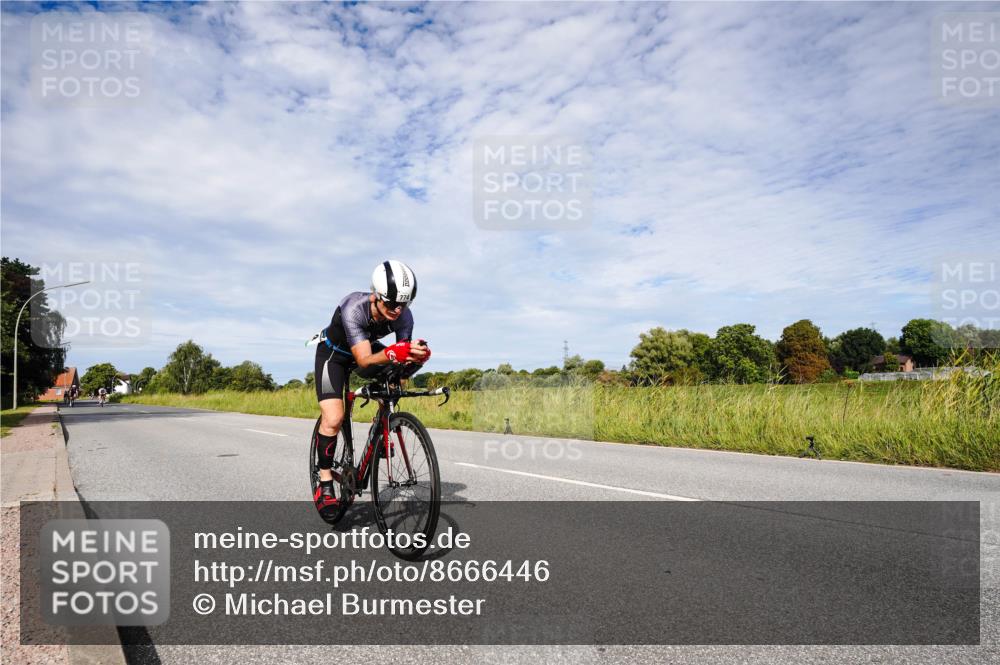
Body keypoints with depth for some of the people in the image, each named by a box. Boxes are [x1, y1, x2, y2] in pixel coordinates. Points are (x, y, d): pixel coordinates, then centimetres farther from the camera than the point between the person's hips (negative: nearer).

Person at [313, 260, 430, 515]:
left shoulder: (404, 316, -26)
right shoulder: (354, 308, -38)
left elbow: (402, 359, -23)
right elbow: (364, 360, -43)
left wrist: (414, 358, -46)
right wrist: (392, 353, -62)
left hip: (368, 348, 5)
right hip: (334, 353, -4)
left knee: (393, 381, -22)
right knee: (333, 419, -20)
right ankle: (325, 485, -2)